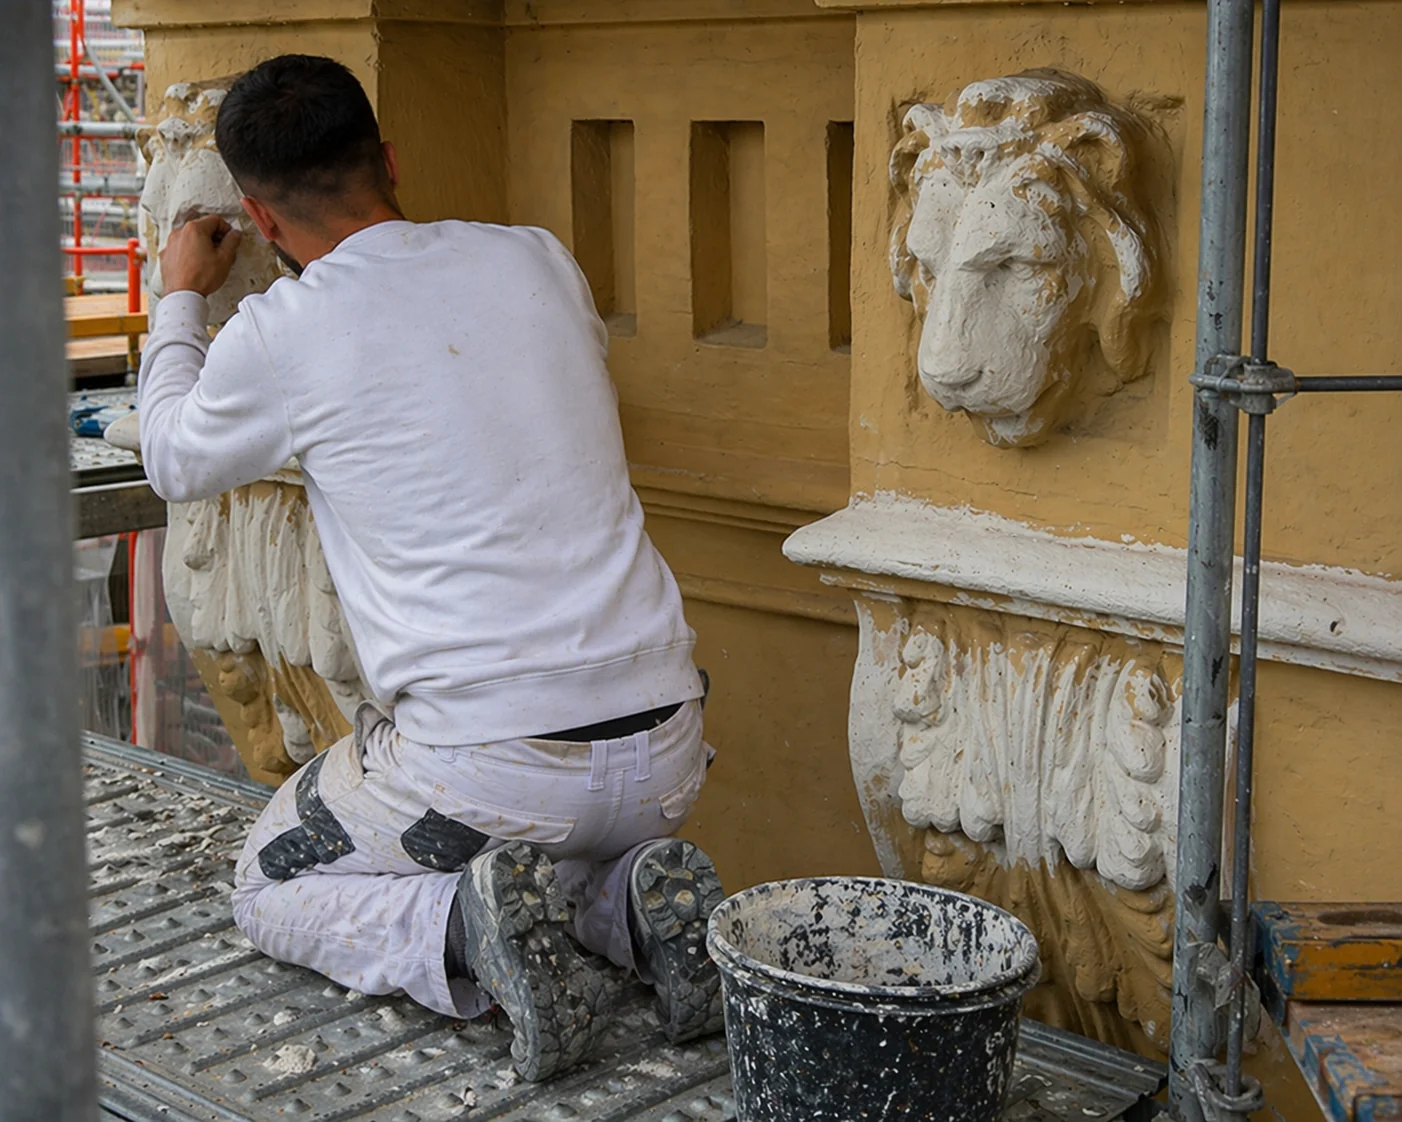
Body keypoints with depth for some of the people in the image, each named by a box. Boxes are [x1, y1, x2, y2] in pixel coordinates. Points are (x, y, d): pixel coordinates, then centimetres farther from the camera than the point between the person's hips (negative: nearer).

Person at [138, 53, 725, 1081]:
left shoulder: (279, 338, -5)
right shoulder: (541, 262, 6)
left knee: (273, 891, 22)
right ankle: (644, 911, 2)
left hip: (489, 762, -4)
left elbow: (177, 465, 17)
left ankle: (466, 930, -8)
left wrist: (181, 300, 35)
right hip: (663, 748, 5)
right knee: (584, 846, 37)